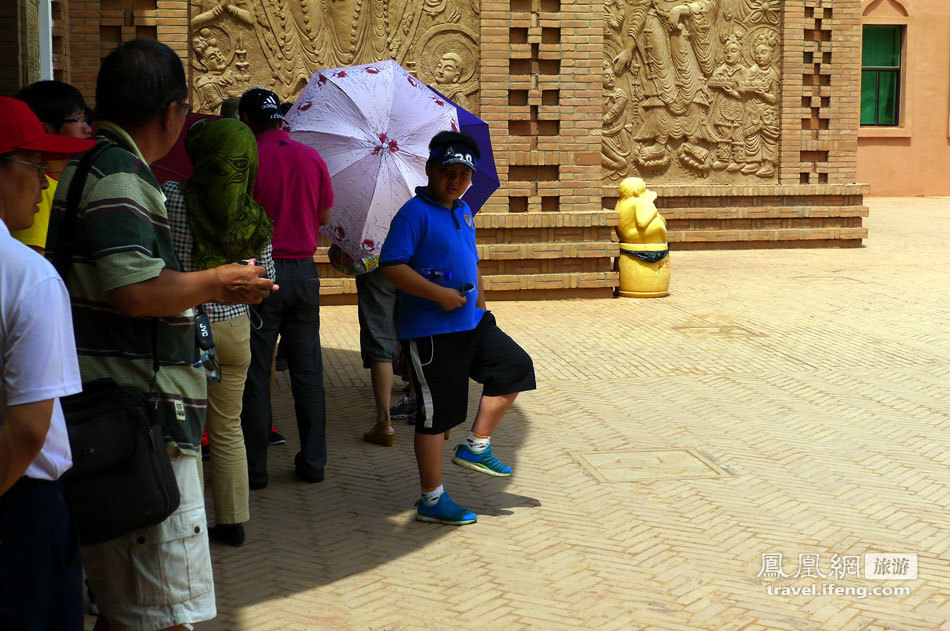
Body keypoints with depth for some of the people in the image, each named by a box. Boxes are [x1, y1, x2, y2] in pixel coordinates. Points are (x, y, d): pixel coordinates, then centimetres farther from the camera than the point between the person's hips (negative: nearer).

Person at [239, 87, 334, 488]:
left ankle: (255, 468, 7)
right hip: (304, 271, 4)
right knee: (307, 372, 10)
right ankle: (313, 462, 14)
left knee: (255, 376, 3)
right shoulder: (311, 157, 5)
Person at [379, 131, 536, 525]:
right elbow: (391, 266, -22)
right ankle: (431, 501, 11)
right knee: (437, 412, -1)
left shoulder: (463, 212, 14)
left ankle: (476, 446, 20)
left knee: (515, 367, 11)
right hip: (430, 333, -9)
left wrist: (480, 307, 23)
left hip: (470, 323, 9)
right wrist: (439, 294, -24)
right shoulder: (415, 213, -13)